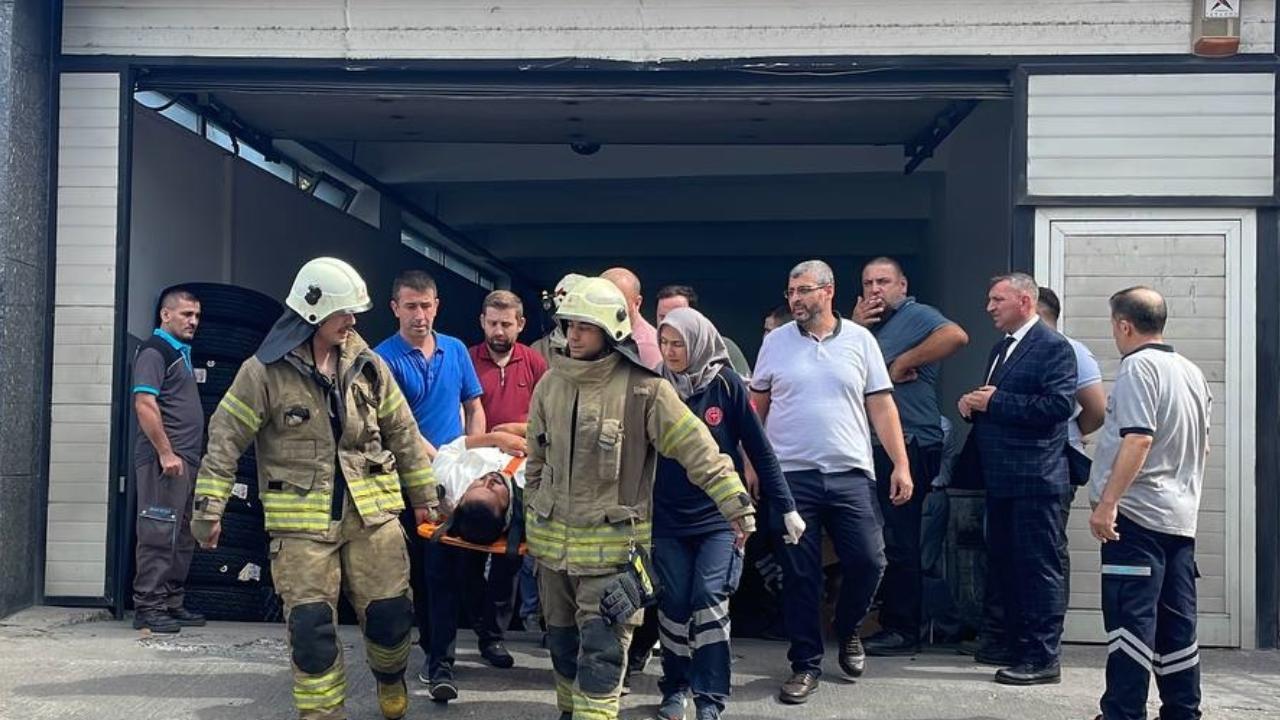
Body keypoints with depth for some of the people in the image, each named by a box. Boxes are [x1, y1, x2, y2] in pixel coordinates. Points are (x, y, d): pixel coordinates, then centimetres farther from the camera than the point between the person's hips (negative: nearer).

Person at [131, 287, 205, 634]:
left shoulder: (181, 352, 20)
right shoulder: (154, 350, -7)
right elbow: (145, 404, -17)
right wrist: (166, 452, -20)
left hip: (185, 459, 10)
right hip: (164, 460, -10)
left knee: (182, 537, 12)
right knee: (159, 533, -8)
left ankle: (171, 603, 19)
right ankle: (147, 607, -3)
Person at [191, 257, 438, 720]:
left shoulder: (367, 364, 5)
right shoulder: (265, 371, -6)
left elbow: (402, 432, 13)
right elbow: (226, 439, -3)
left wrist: (423, 496, 16)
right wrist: (208, 508, -6)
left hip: (372, 513, 3)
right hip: (302, 521, -3)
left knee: (389, 612, 7)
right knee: (311, 626, -2)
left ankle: (391, 678, 37)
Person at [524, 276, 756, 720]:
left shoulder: (643, 389, -13)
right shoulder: (551, 384, 4)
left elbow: (697, 449, -14)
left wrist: (736, 505, -17)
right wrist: (532, 516, 18)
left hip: (611, 542, -6)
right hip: (552, 538, 6)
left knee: (601, 651, -6)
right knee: (562, 641, 20)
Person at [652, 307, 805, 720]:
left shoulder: (726, 384, -6)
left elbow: (759, 449, -3)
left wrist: (787, 508, -3)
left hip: (720, 517, -2)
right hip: (668, 520, 2)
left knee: (709, 599, -11)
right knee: (673, 604, 4)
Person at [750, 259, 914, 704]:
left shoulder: (860, 340, 4)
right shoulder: (775, 343, 5)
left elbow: (881, 406, 4)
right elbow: (757, 408, 10)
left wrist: (901, 465, -2)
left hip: (851, 474, 0)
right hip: (791, 475, 0)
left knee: (868, 562, -2)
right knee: (799, 574, 3)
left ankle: (847, 631, 28)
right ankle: (806, 664, 17)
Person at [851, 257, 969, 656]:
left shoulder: (917, 315, -5)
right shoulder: (866, 325, 19)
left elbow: (956, 336, -25)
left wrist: (902, 363, -19)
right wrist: (854, 329, -2)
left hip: (910, 446, -8)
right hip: (876, 446, 8)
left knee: (899, 540, -4)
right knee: (888, 538, 14)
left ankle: (903, 631, 4)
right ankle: (890, 621, 24)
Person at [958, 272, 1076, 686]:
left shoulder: (1053, 348, -8)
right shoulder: (1001, 349, 19)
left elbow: (1059, 404, -20)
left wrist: (995, 402, -17)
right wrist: (972, 404, 3)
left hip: (1034, 480, -9)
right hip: (1000, 480, 9)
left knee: (1038, 569, -4)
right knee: (1004, 568, 13)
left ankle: (1042, 659, 3)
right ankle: (1017, 651, 23)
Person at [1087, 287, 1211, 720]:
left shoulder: (1138, 367, -11)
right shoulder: (1192, 372, 15)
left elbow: (1138, 439, -22)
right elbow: (1201, 445, 23)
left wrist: (1107, 501, -23)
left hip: (1138, 512, -8)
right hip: (1181, 516, 8)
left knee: (1130, 617, -6)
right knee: (1176, 620, 12)